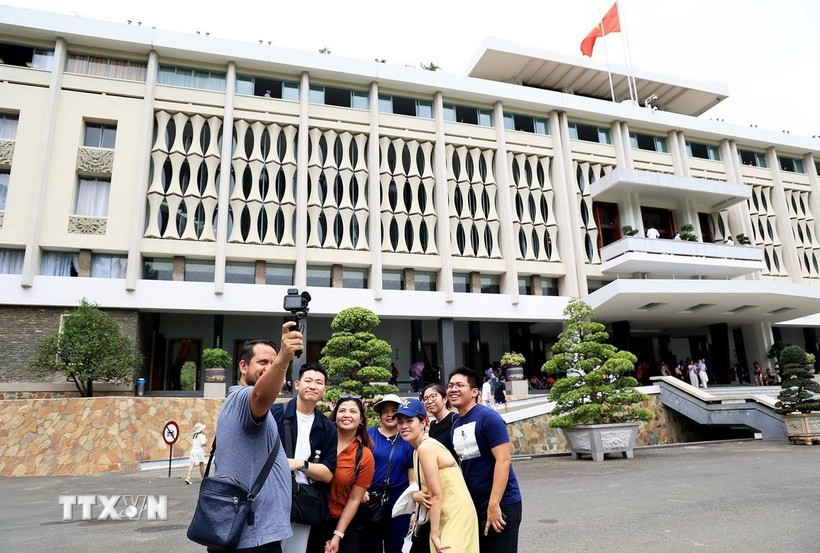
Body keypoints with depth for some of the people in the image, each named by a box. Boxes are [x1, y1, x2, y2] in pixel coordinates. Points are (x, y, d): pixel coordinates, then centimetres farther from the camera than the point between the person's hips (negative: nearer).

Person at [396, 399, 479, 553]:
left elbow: (436, 495, -20)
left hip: (457, 515, -9)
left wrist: (434, 535, -15)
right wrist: (416, 494, -3)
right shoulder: (417, 451, 9)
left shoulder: (426, 448, -20)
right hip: (444, 516, 9)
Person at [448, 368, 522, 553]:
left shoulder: (488, 417, -14)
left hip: (501, 504, -7)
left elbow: (503, 460, -20)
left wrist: (493, 505, -23)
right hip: (474, 505, 8)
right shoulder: (455, 426, 7)